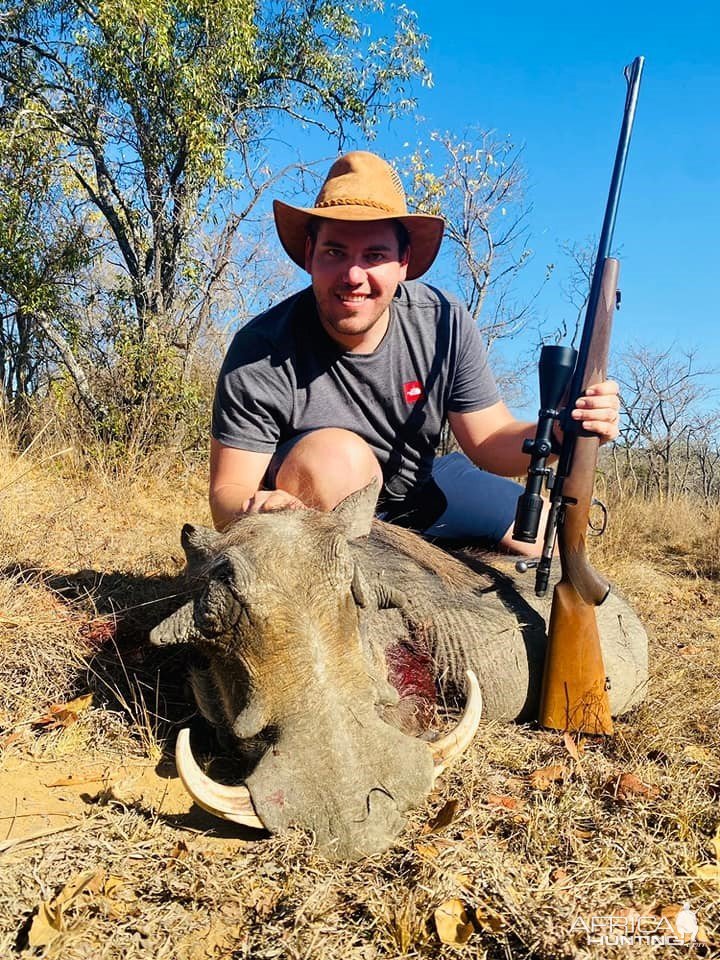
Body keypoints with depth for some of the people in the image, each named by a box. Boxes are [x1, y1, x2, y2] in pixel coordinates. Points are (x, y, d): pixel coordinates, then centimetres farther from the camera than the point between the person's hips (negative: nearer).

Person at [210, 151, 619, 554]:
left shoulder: (444, 323, -14)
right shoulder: (261, 354, -25)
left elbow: (491, 443, -10)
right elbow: (227, 492, -23)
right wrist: (256, 511, -48)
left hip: (418, 491, 5)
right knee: (334, 454, -37)